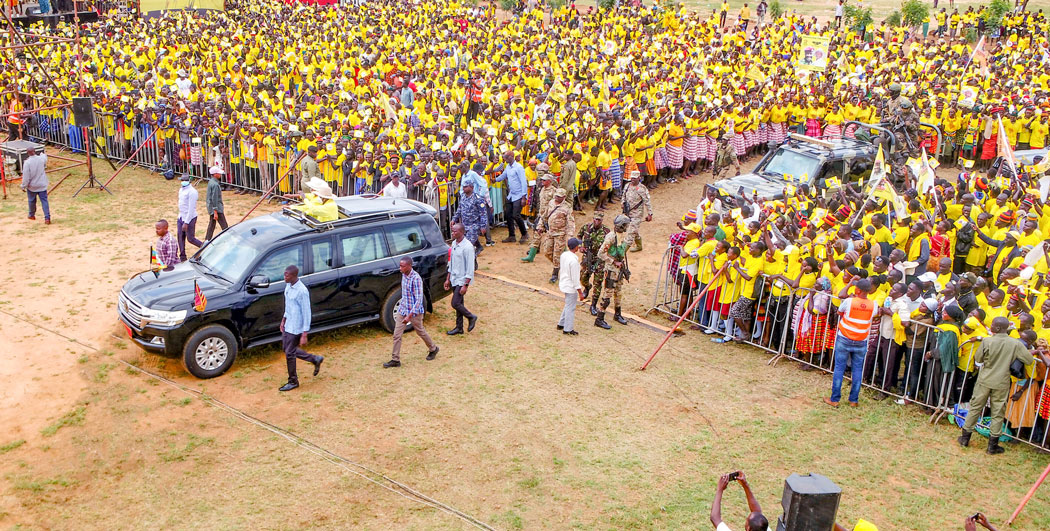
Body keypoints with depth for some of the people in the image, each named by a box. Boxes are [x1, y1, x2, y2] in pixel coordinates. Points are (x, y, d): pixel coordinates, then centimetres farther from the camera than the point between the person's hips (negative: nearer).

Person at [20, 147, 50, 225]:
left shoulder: (27, 162, -19)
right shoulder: (41, 159, -9)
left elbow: (26, 176, -17)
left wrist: (23, 186, -5)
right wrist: (42, 154, 42)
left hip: (32, 186, -2)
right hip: (42, 185, 2)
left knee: (32, 201, 18)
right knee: (44, 201, 1)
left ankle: (32, 215, 37)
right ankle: (47, 218, -7)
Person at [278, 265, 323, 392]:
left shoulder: (302, 291, -26)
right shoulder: (288, 286, 1)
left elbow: (306, 313, -23)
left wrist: (304, 335, -21)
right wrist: (284, 319, 19)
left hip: (296, 328, -9)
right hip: (288, 324, 9)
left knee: (289, 354, 1)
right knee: (287, 349, 19)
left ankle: (293, 381, 20)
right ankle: (315, 359, 33)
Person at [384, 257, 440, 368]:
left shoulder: (416, 279, -24)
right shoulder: (404, 275, 1)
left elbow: (419, 300, -24)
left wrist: (410, 316, -27)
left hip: (415, 311, -7)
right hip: (402, 309, 7)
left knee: (420, 332, 13)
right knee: (397, 335, 3)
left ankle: (433, 349, 37)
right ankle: (395, 360, 10)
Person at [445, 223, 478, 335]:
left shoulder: (467, 247, -20)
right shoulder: (454, 244, 7)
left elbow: (470, 268, -19)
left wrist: (465, 285, -21)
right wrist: (448, 279, 16)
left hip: (462, 280, -8)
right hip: (454, 279, 8)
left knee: (455, 303, -10)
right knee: (458, 303, 14)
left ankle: (471, 317, 13)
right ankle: (459, 327, 23)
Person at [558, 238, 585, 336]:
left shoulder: (563, 255, 0)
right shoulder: (574, 260, -26)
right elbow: (575, 278, -22)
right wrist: (580, 292, -16)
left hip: (563, 283, 9)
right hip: (571, 287, -9)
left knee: (568, 305, 24)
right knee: (570, 308, 4)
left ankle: (561, 324, 34)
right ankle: (568, 329, 12)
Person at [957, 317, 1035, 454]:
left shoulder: (987, 341, -12)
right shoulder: (1016, 344, -10)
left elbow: (978, 359, -3)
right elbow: (1030, 360, -4)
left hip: (984, 381, 0)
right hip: (1002, 383, 0)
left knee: (975, 408, 13)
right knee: (998, 413, 9)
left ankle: (965, 437, 20)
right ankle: (993, 445, 13)